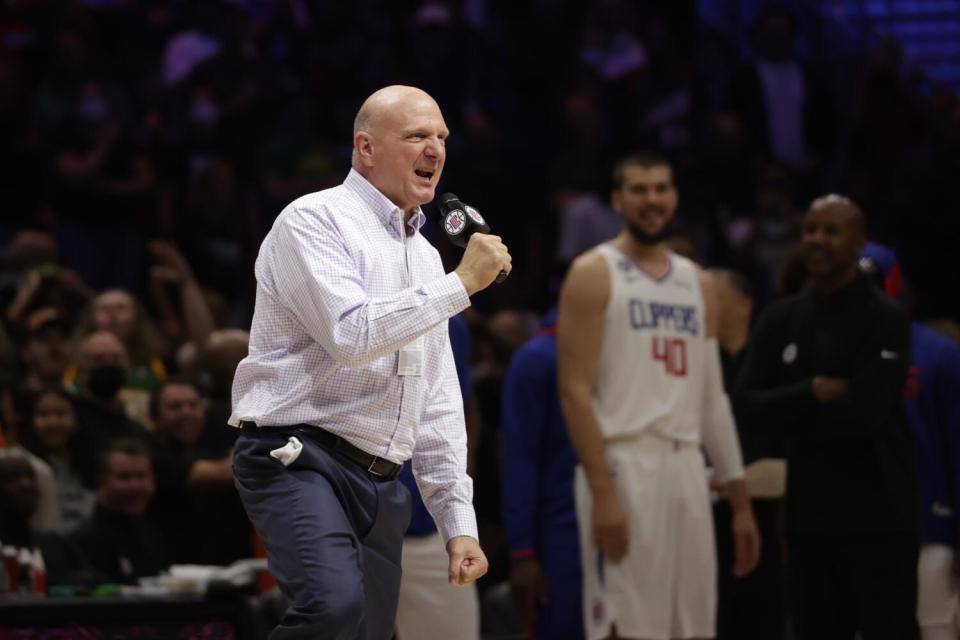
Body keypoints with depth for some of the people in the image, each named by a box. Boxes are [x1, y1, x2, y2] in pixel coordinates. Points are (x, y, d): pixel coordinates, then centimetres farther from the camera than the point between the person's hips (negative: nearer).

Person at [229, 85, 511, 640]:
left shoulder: (426, 256, 20)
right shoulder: (315, 221, -5)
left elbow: (438, 405, 22)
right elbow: (351, 334, -20)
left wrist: (459, 522, 15)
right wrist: (461, 284, -14)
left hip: (381, 487, 8)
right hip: (300, 459, -8)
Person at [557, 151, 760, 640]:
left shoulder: (696, 283, 18)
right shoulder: (594, 275, -2)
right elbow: (574, 391, -9)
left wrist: (740, 501, 14)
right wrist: (602, 492, -19)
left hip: (687, 470, 7)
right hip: (623, 466, -6)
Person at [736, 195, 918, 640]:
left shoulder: (885, 320, -7)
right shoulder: (781, 320, 10)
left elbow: (864, 413, -18)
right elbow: (748, 407, 0)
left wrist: (790, 416, -5)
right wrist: (812, 392, -14)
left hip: (878, 517, -5)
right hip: (809, 514, 6)